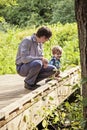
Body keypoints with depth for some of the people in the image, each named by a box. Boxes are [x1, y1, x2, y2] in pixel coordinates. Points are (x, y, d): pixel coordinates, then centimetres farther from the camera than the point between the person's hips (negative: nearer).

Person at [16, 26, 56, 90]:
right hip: (22, 68, -8)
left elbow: (41, 57, 15)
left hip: (34, 66, 8)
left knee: (52, 69, -5)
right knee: (37, 63, -37)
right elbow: (24, 59, -29)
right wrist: (41, 59, -28)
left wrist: (44, 62, -9)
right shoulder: (27, 41, -19)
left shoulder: (40, 43, 7)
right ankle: (28, 83, -13)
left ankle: (33, 82, 2)